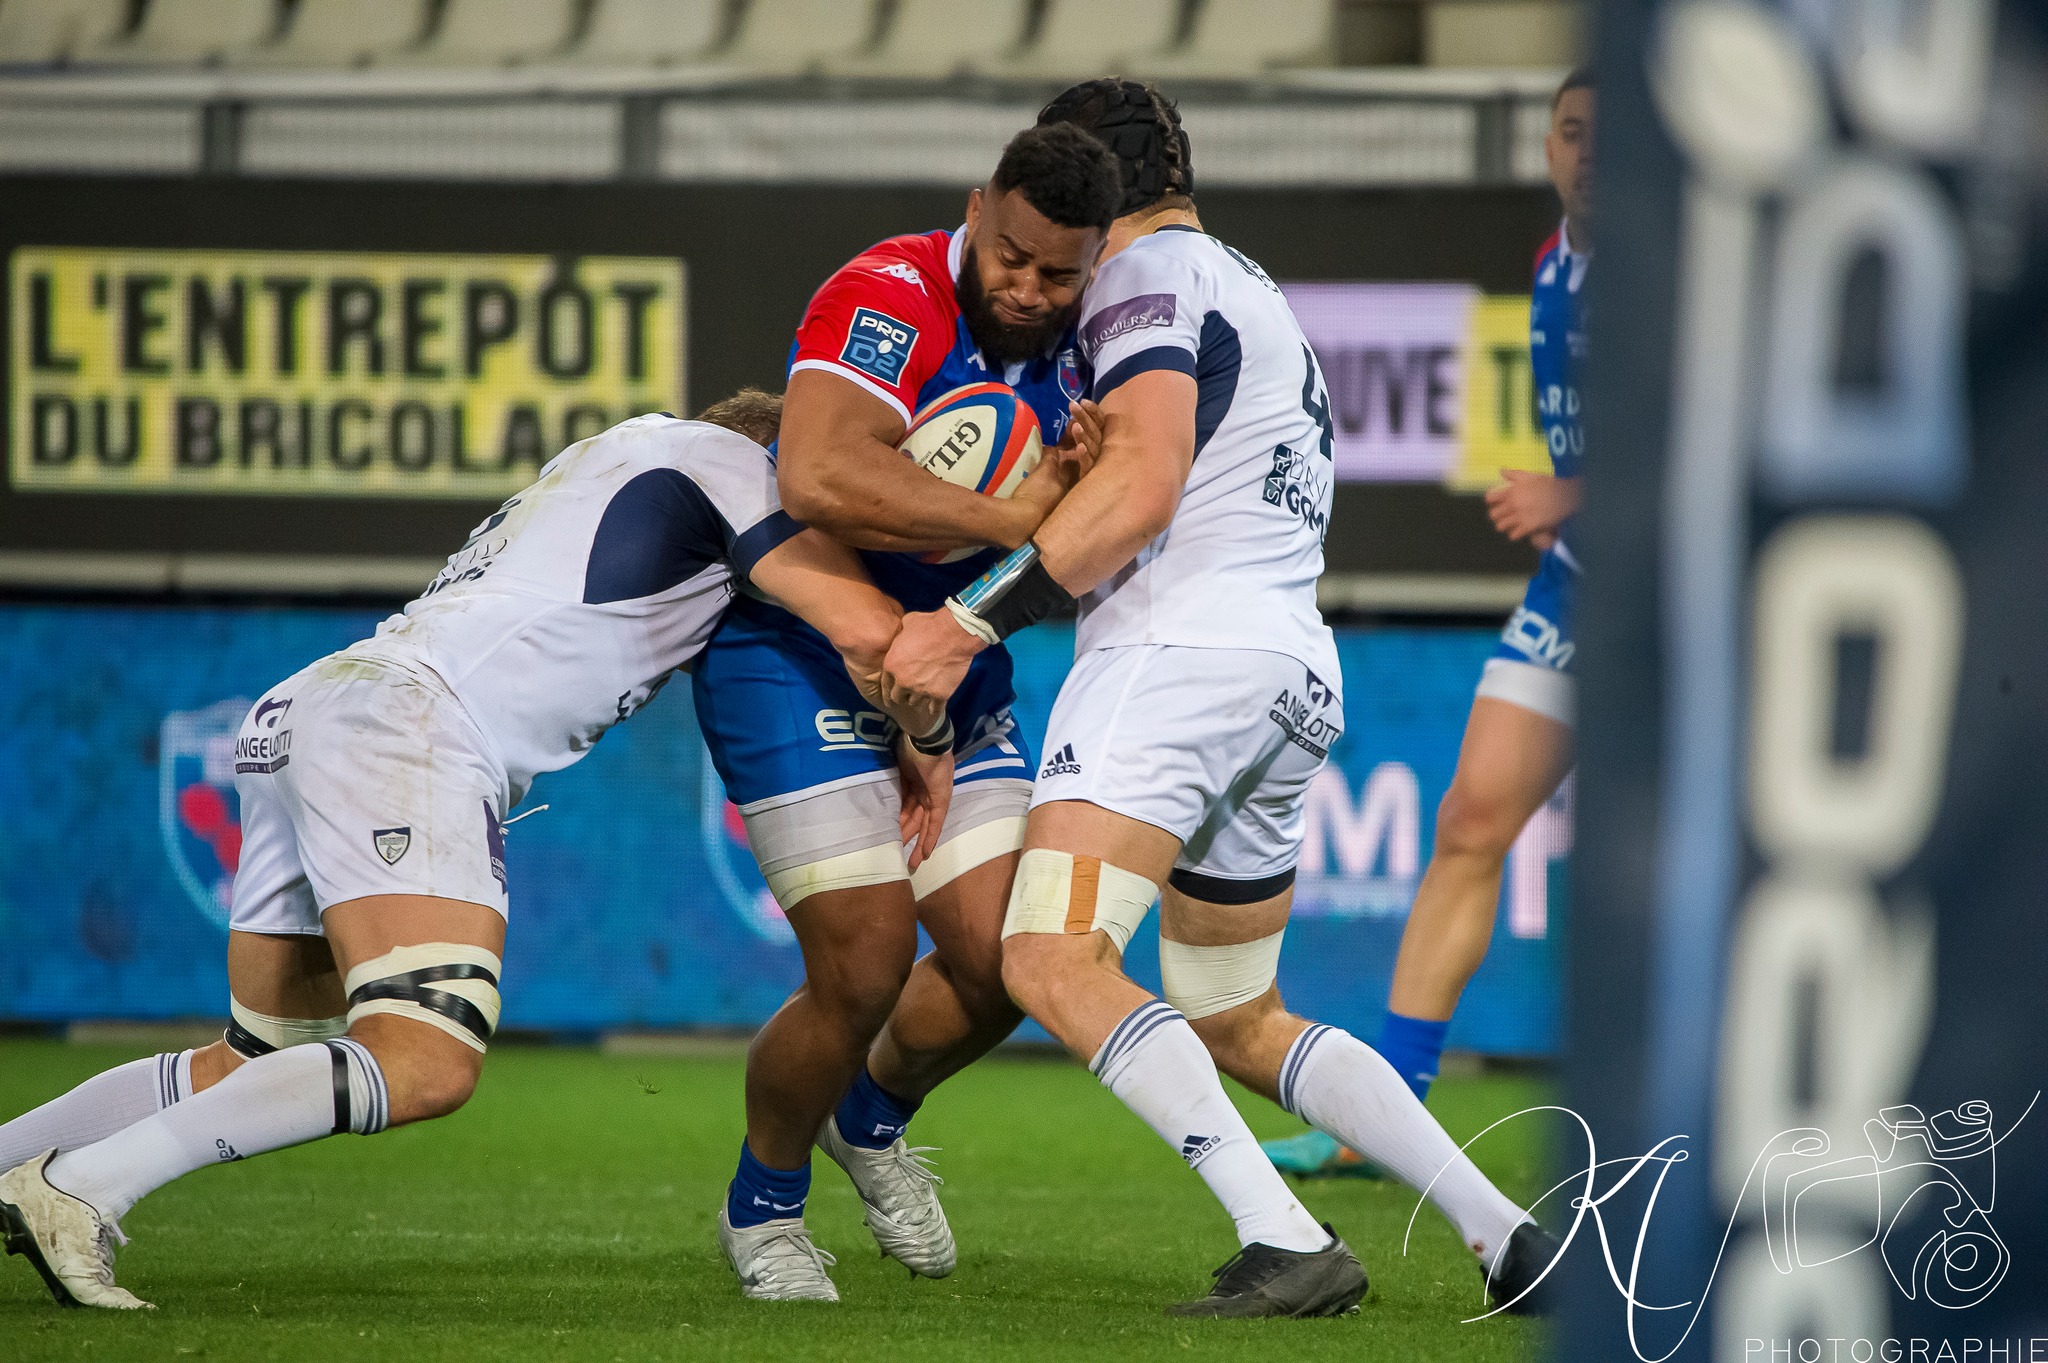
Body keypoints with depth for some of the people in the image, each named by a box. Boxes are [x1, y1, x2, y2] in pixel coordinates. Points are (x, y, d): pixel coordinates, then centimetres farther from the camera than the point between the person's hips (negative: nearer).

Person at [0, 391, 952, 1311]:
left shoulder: (619, 454, 34)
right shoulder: (727, 457, 9)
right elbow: (869, 630, 1)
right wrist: (928, 741, 19)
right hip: (408, 722, -10)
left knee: (254, 1069, 18)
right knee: (427, 1065, -21)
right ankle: (81, 1189, -27)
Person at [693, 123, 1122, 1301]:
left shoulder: (1076, 344, -1)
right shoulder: (892, 299, -24)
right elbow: (821, 479, -40)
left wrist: (1093, 484, -20)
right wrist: (1016, 516, -35)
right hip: (799, 653, -7)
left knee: (1004, 960, -1)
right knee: (865, 966, -14)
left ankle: (874, 1114, 32)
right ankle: (763, 1206, 14)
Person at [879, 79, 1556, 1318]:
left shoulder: (1150, 273, -2)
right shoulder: (1258, 298, 28)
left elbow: (1139, 492, -16)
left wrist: (971, 624, -15)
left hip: (1186, 649, -10)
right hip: (1299, 674, 10)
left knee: (1056, 962, -19)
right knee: (1238, 1024, 18)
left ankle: (1290, 1244, -30)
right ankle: (1513, 1242, 9)